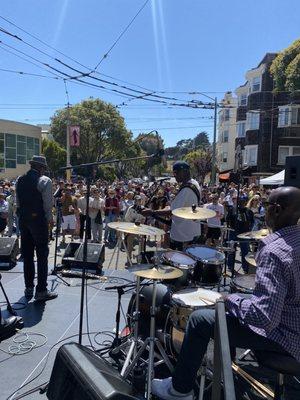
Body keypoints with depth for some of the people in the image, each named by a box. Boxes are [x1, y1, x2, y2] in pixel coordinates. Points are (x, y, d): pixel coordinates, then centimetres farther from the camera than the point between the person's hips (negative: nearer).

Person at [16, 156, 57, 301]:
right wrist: (49, 219, 0)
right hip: (38, 220, -6)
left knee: (27, 255, 13)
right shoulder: (45, 181, -12)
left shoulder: (19, 180, 6)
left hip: (23, 220, 6)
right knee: (42, 255, 1)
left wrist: (23, 215, 14)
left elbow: (17, 202, 7)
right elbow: (48, 204, -13)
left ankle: (28, 288, 23)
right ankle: (41, 291, 5)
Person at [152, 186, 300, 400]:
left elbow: (264, 316, -34)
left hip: (283, 336, -9)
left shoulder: (274, 251, -30)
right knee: (232, 306, 26)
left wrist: (231, 299, -17)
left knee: (199, 319, -3)